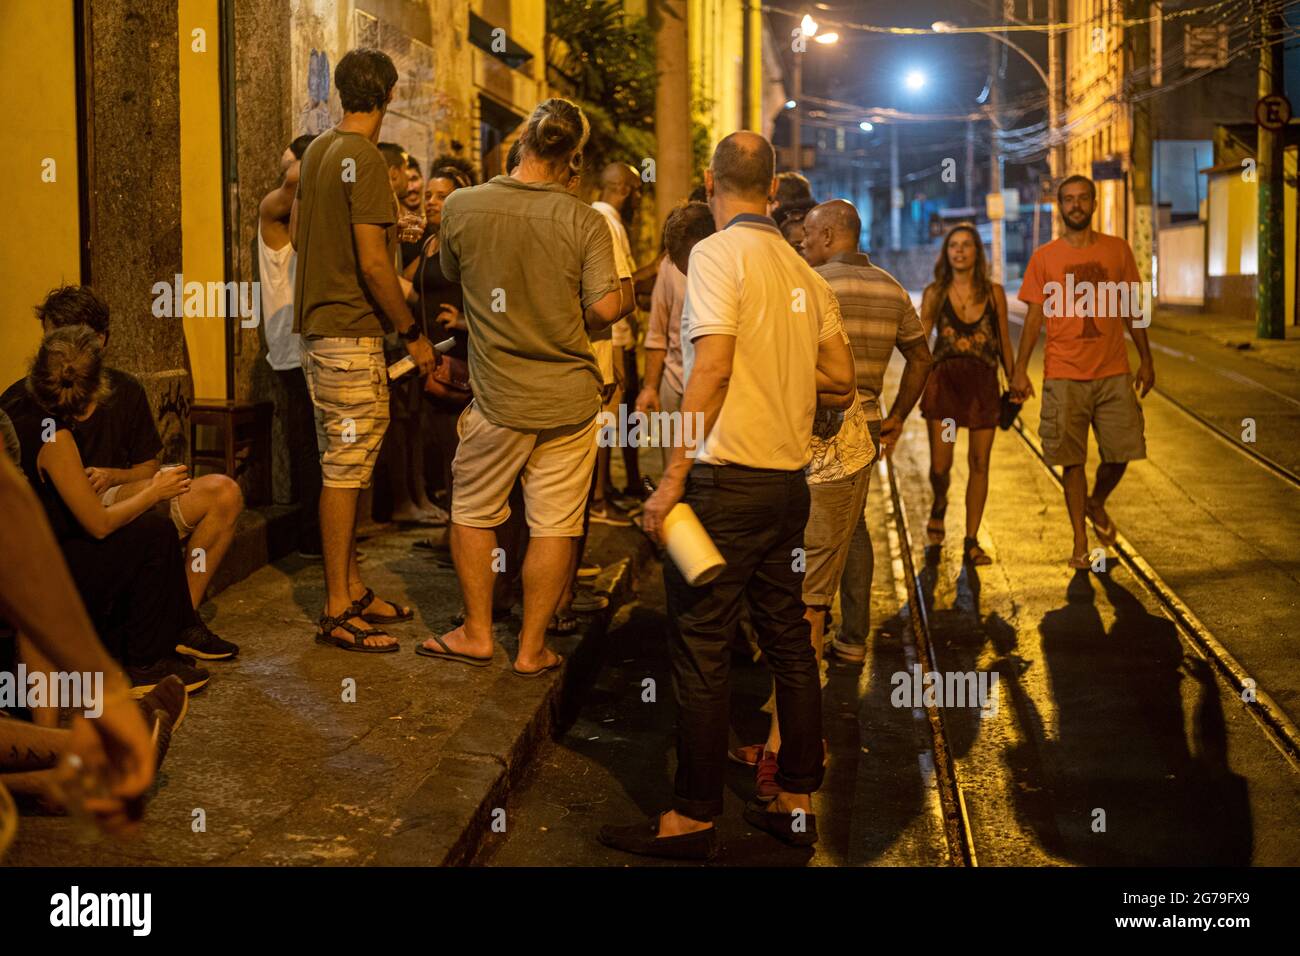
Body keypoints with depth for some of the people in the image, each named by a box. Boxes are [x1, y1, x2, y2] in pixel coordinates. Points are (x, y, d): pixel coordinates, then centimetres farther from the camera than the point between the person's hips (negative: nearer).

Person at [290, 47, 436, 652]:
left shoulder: (317, 150, 11)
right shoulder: (364, 160, -16)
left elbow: (297, 230, 21)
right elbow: (373, 263, -20)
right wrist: (412, 335, -13)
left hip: (318, 324, 10)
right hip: (350, 331, -10)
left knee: (343, 465, 15)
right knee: (345, 471, -6)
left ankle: (353, 590, 24)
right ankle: (337, 613, -1)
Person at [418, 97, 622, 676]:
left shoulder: (461, 206, -6)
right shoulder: (584, 221, -10)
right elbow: (606, 307, -13)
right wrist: (567, 324, 7)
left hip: (499, 396, 0)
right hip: (570, 397, 0)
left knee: (473, 513, 18)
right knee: (555, 524, 7)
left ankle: (477, 633, 25)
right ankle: (533, 647, 15)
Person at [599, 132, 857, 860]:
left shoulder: (718, 253, -9)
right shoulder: (803, 271, 10)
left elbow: (712, 369, -18)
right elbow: (841, 381, 12)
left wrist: (673, 478, -15)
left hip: (728, 478, -7)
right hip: (790, 479, 7)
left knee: (702, 650, 0)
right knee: (789, 641, 13)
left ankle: (694, 819, 6)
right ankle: (797, 802, 21)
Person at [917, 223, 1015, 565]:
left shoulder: (993, 292, 6)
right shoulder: (935, 293, 4)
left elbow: (1004, 342, 12)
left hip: (983, 382, 1)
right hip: (944, 380, -1)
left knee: (979, 463, 0)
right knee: (940, 464, -6)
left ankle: (971, 542, 9)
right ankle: (939, 505, 29)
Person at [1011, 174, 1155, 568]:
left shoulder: (1117, 250, 7)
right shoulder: (1044, 257, 2)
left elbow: (1131, 310, 11)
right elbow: (1034, 317, 2)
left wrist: (1145, 360, 9)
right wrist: (1020, 370, -5)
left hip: (1114, 373, 2)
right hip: (1064, 375, -2)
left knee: (1120, 453, 1)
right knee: (1072, 461, 0)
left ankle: (1097, 504, 33)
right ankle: (1080, 543, 11)